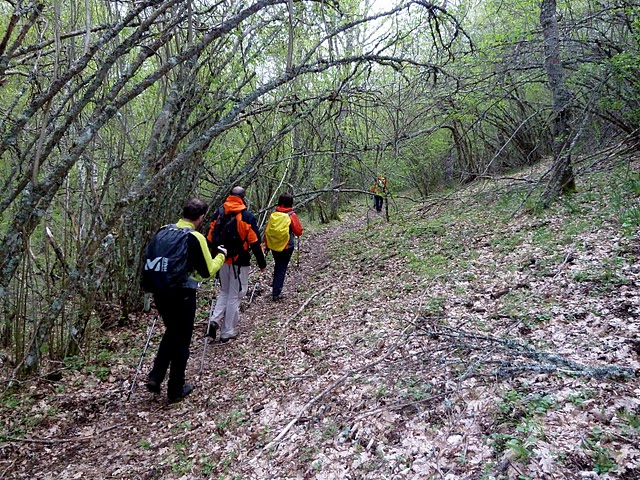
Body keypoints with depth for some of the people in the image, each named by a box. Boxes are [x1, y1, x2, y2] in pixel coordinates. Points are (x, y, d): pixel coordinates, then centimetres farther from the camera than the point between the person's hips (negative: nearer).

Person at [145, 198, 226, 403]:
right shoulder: (196, 238, -15)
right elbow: (208, 271, -9)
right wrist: (221, 255, 6)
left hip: (160, 292, 6)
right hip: (182, 295, -6)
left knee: (171, 333, 26)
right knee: (181, 341, 10)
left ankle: (155, 377, 21)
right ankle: (176, 390, 22)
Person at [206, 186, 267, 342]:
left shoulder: (219, 213, 3)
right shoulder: (247, 216, -10)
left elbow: (210, 237, 7)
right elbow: (255, 242, -11)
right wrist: (262, 263, -1)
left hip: (222, 260, 5)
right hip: (239, 262, -4)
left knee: (224, 292, 22)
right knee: (235, 295, 5)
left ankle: (215, 320, 3)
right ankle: (228, 332, 11)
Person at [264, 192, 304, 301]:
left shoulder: (274, 214, -2)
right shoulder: (291, 215, -13)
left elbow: (267, 230, 4)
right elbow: (299, 232, -9)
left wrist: (267, 245, 15)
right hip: (287, 247, -4)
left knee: (277, 266, 23)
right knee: (282, 268, 4)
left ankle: (275, 288, 31)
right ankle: (276, 293, 4)